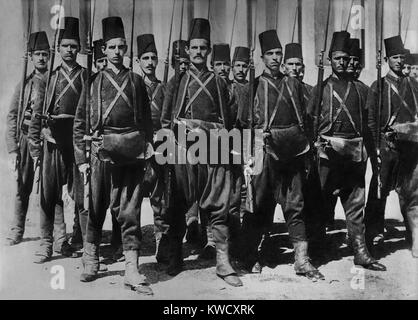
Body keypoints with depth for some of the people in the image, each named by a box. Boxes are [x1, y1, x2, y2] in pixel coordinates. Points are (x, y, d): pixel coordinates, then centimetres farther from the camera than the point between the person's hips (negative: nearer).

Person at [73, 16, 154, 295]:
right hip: (102, 151, 0)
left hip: (133, 153, 1)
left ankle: (132, 271, 3)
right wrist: (81, 158, 2)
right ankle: (91, 262, 25)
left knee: (130, 212, 0)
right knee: (96, 210, 8)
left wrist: (148, 151, 6)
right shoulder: (94, 81, 8)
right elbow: (79, 122, 7)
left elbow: (147, 120, 13)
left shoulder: (136, 81, 12)